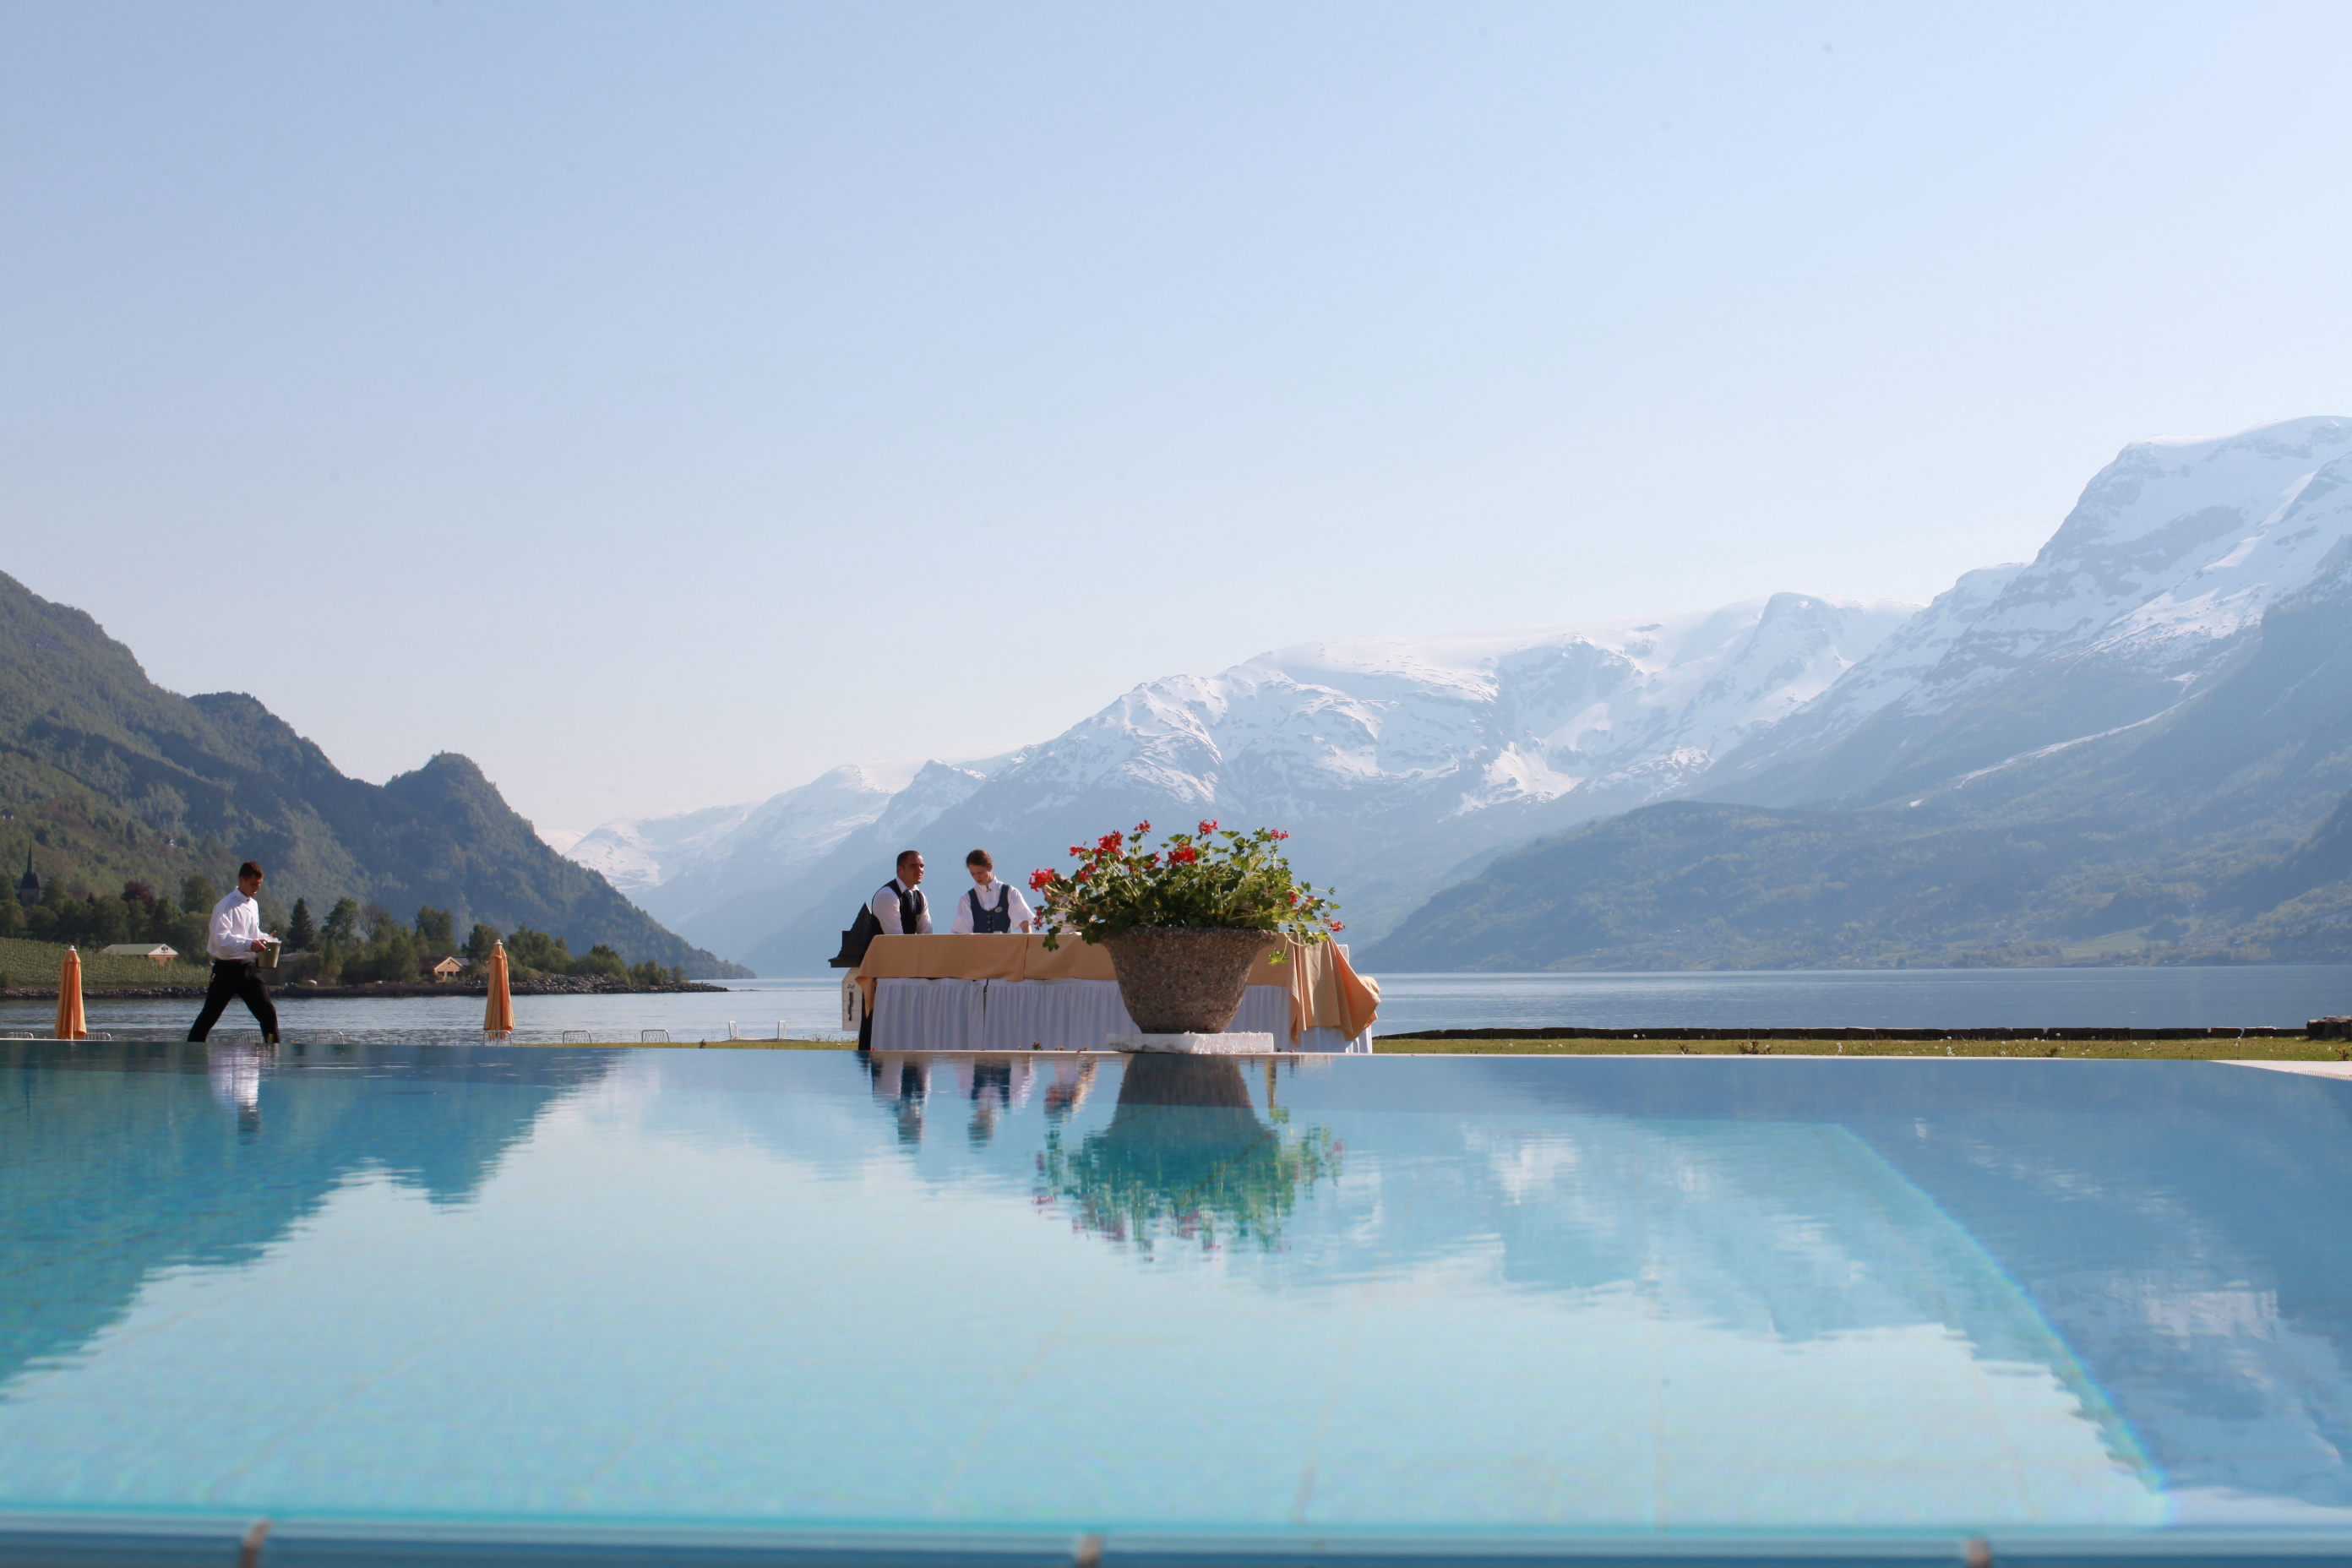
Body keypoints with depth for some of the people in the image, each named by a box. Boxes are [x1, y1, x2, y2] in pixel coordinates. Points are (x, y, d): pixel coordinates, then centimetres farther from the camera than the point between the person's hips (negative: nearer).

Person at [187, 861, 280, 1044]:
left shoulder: (253, 905, 14)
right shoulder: (226, 906, -11)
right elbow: (221, 938, -23)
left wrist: (264, 940, 6)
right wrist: (249, 944, -34)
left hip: (248, 967, 6)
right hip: (227, 968, -6)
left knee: (267, 1012, -2)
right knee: (210, 1015, 2)